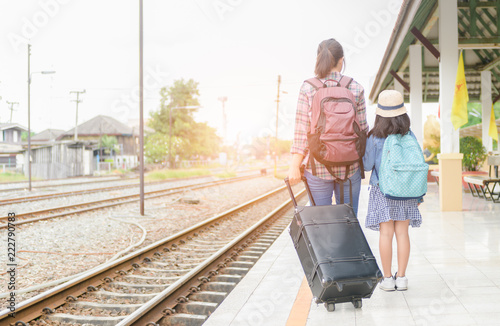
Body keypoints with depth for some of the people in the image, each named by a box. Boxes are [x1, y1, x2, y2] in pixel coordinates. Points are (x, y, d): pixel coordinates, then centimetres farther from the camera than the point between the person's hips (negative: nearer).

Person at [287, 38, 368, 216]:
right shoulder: (356, 89, -3)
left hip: (318, 167, -1)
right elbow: (362, 129, -1)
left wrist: (295, 166, -5)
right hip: (349, 167, 1)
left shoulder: (308, 89, -7)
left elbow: (302, 132, -9)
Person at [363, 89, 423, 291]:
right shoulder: (410, 136, -3)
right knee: (402, 233, 5)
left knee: (386, 233, 1)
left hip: (382, 191, -2)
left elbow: (367, 165, -2)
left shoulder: (374, 139, -8)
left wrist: (363, 153, 18)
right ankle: (401, 277, 8)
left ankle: (387, 278, 5)